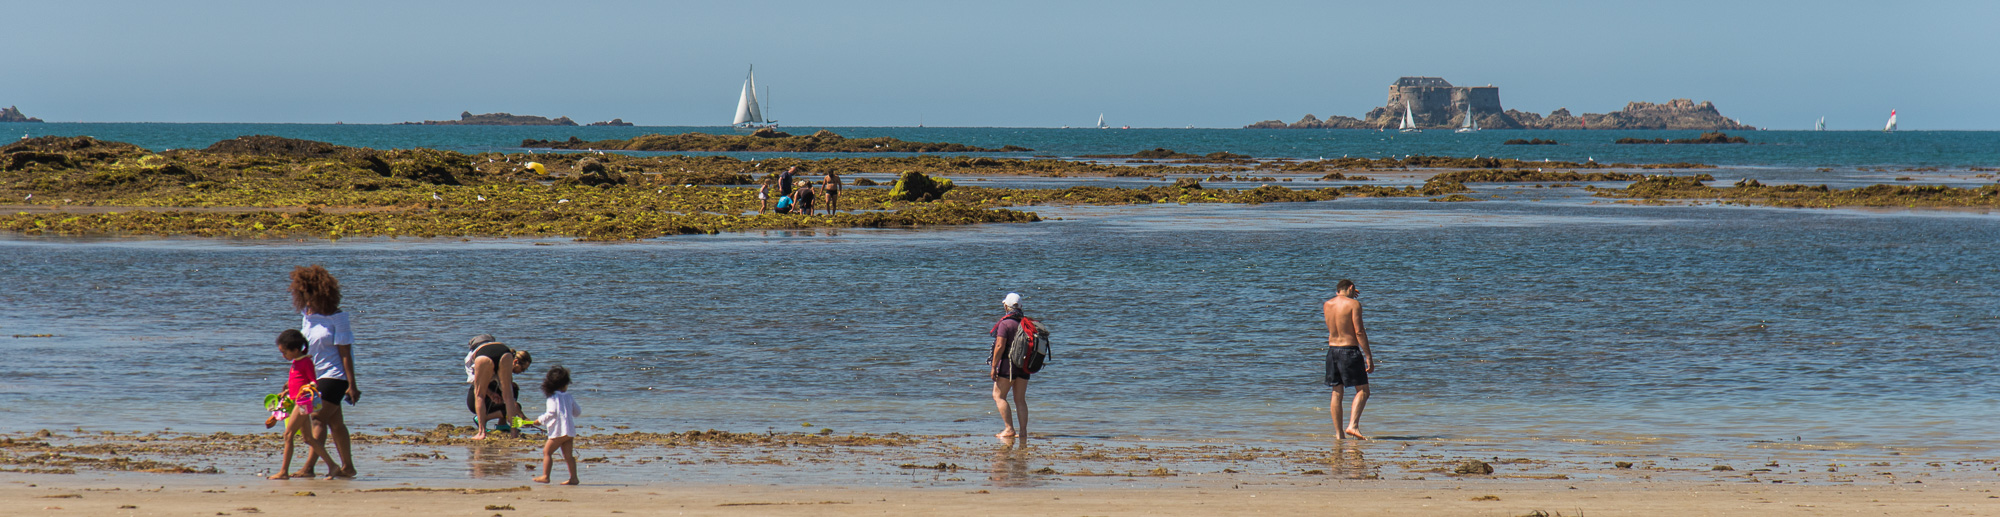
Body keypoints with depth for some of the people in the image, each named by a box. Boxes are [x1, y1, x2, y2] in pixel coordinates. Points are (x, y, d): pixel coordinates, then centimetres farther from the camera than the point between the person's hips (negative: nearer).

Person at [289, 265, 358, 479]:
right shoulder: (307, 315, 6)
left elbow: (345, 353, -14)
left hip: (334, 375, -8)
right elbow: (304, 349, 15)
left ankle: (308, 467, -22)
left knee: (319, 419, -16)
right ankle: (347, 467, 21)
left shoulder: (336, 317, -14)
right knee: (335, 423, 13)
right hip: (315, 376, 8)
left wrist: (352, 385, -15)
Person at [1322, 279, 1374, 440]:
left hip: (1332, 350, 6)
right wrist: (1369, 356, -11)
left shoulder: (1327, 305, 7)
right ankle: (1353, 425, -17)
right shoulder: (1354, 304, -9)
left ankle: (1339, 433, 9)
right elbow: (1359, 331, -13)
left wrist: (1344, 296, 35)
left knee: (1337, 393, 10)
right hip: (1350, 350, -6)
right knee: (1362, 390, 2)